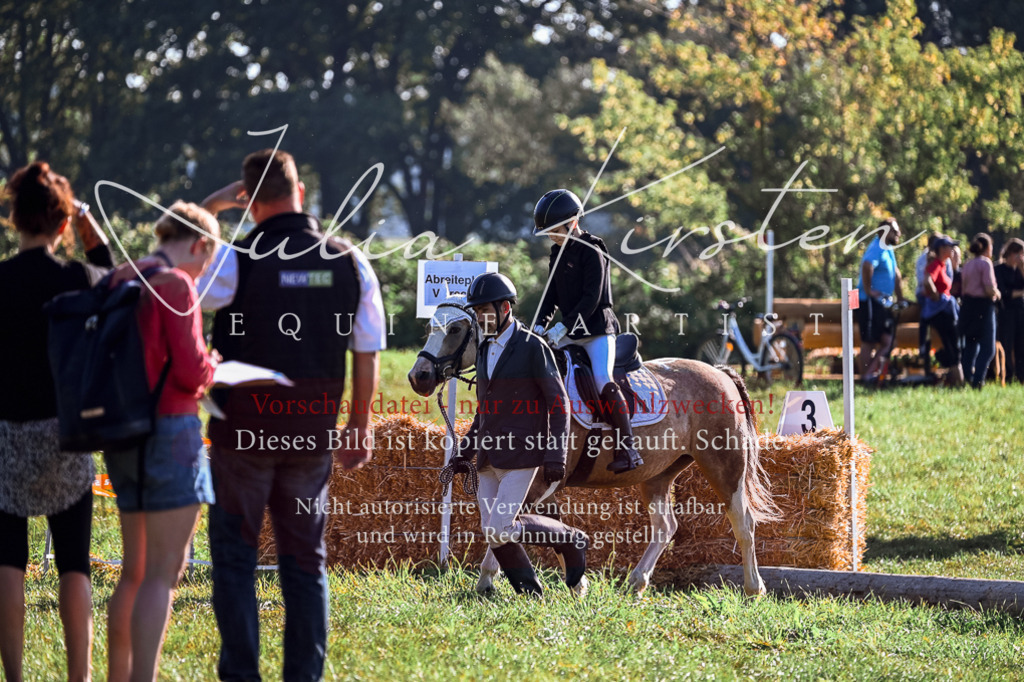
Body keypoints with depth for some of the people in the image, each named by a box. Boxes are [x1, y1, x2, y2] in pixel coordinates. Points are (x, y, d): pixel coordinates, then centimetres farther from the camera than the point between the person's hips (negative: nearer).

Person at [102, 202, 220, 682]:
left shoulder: (118, 282, 13)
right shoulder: (176, 284, -11)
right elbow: (190, 372, -16)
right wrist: (212, 368, 7)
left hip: (123, 434, 8)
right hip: (169, 429, -8)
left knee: (136, 571, 15)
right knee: (163, 573, -8)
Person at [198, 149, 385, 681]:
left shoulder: (239, 261, -12)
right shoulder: (350, 262, 0)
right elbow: (367, 353, 4)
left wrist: (207, 209, 3)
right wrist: (359, 427, 14)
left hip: (244, 429, -3)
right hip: (313, 434, 3)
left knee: (234, 555, 6)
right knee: (305, 557, 11)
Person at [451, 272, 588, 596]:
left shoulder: (533, 348, -8)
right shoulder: (484, 351, 15)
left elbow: (559, 404, -9)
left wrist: (555, 457, -16)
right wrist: (465, 451, 16)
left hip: (521, 455, -8)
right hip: (489, 458, 8)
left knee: (501, 529, -16)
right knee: (493, 534, 2)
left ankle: (571, 541, 4)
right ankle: (531, 595, 12)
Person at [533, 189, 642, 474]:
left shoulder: (592, 253, -14)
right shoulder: (557, 254, 11)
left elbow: (591, 299, -19)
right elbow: (551, 294, 15)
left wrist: (564, 326, -23)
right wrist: (540, 323, -1)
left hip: (597, 330, -9)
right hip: (570, 333, 9)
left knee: (604, 382, -22)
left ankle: (628, 449, -25)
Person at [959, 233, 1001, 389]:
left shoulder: (967, 265, 12)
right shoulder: (985, 263, -11)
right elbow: (989, 289, -18)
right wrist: (997, 294, 3)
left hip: (968, 305, 8)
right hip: (983, 305, -8)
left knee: (970, 346, 15)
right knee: (988, 348, -5)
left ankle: (968, 378, 14)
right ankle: (978, 380, -15)